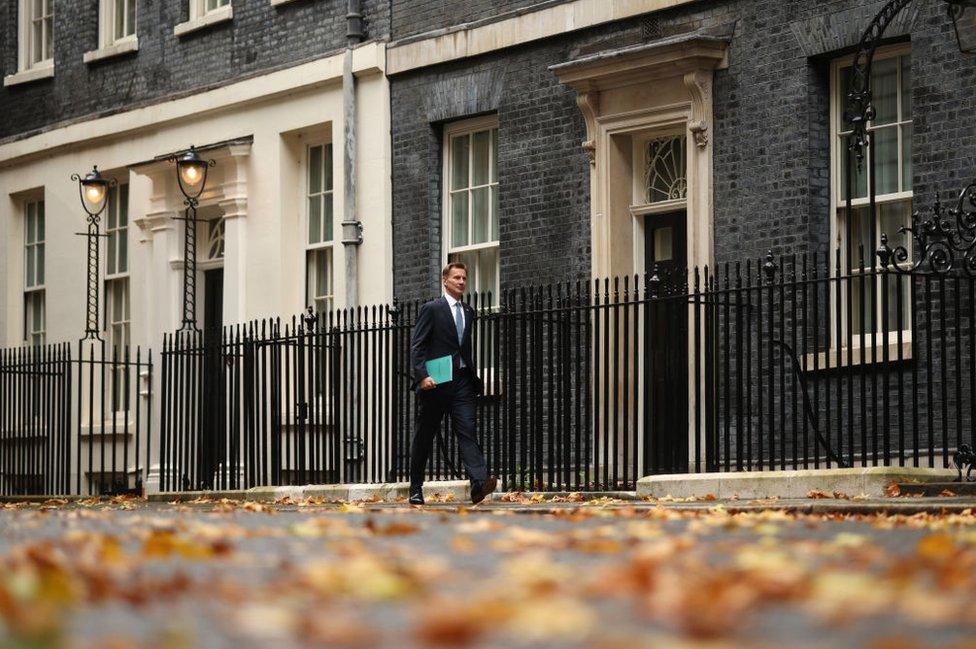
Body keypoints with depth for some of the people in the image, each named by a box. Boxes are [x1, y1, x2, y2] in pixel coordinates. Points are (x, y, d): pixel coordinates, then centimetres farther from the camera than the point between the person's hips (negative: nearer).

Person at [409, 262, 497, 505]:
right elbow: (417, 346, -7)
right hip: (435, 382, -4)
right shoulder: (431, 309, -2)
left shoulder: (468, 312, 16)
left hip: (462, 383, 4)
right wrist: (421, 376, -20)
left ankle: (479, 484, -26)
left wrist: (475, 379, 16)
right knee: (424, 436, 6)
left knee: (468, 431, -11)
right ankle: (416, 489, 16)